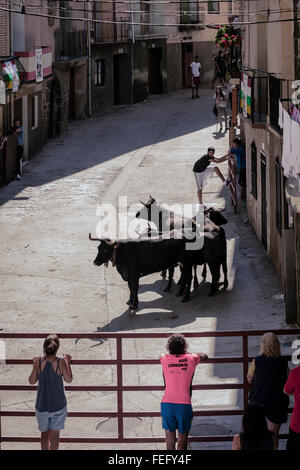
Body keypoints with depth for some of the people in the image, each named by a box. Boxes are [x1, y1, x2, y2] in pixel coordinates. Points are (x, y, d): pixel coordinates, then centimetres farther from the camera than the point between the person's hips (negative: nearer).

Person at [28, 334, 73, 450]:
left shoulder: (39, 362, -13)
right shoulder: (60, 362, -17)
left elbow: (32, 381, -3)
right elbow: (69, 380, -4)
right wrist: (68, 362, 6)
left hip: (42, 405, 1)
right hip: (58, 405, -1)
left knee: (44, 434, 19)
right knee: (55, 434, 13)